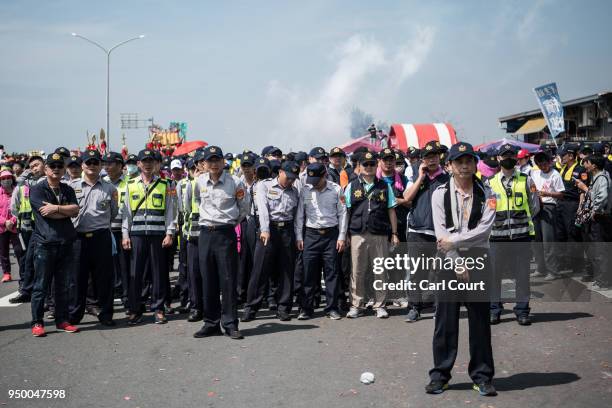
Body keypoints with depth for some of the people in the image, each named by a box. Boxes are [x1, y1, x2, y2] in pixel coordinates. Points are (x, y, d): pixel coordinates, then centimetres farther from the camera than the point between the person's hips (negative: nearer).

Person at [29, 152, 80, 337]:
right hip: (45, 244, -5)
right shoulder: (37, 190, -1)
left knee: (63, 285, 9)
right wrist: (66, 210, -2)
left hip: (66, 244, 5)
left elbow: (75, 209, -3)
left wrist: (56, 208, -13)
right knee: (41, 286, 0)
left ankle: (62, 320, 17)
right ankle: (37, 323, 6)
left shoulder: (68, 190, 15)